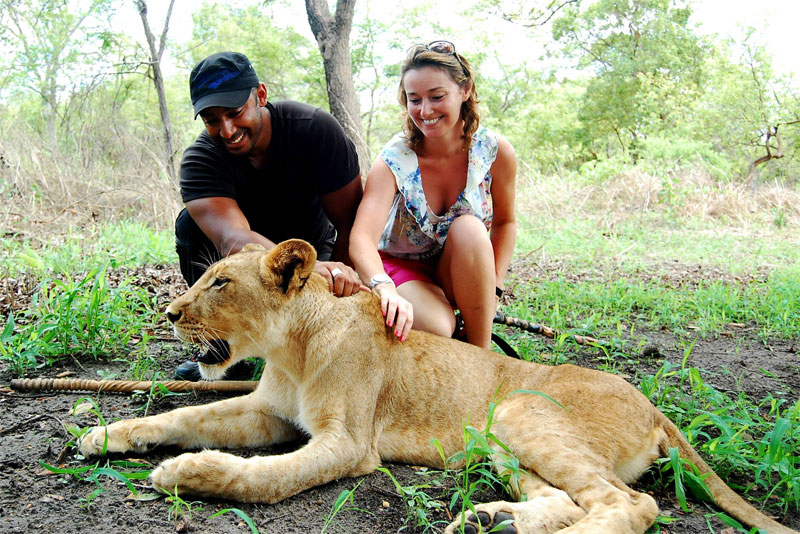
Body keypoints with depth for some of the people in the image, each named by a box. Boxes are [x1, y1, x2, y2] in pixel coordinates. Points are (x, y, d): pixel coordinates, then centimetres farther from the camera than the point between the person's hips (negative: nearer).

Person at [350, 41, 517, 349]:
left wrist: (493, 288, -10)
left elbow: (505, 222, 1)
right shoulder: (394, 162, -22)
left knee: (468, 227, -32)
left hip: (463, 273, 3)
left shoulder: (496, 152, -15)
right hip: (402, 269, -3)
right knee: (435, 327, -36)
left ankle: (481, 353, -19)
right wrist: (385, 288, -57)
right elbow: (362, 237, -36)